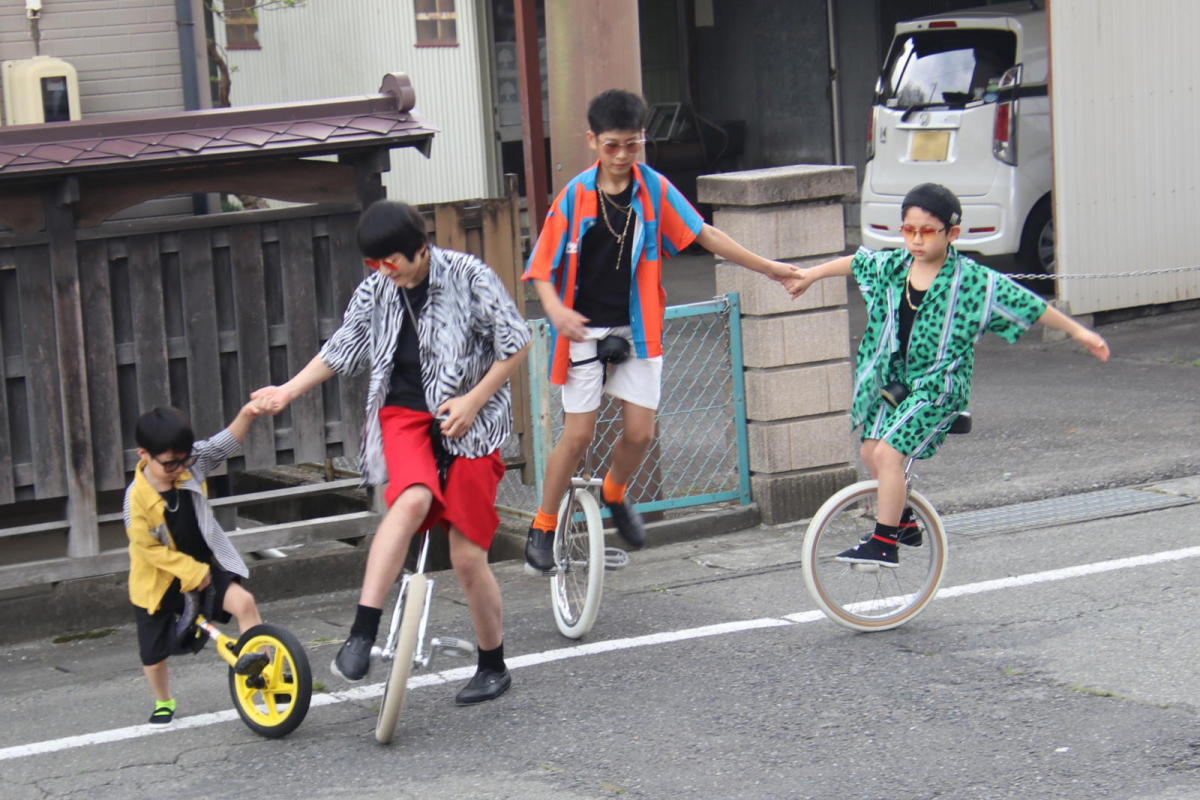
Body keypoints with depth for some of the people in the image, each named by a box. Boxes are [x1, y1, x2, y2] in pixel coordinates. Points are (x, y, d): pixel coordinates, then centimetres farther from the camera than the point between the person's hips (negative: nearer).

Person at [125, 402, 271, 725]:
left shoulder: (191, 464, -12)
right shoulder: (138, 497, -26)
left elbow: (225, 444, -18)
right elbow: (148, 548, -21)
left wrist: (246, 414, -37)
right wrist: (191, 571, -21)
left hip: (203, 566, 3)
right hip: (157, 582, -3)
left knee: (243, 601, -24)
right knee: (154, 653, 10)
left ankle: (261, 663, -13)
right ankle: (163, 703, 36)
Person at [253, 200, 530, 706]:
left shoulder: (468, 276, -9)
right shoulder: (375, 292, 2)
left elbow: (516, 343, -6)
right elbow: (341, 350, 15)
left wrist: (473, 401, -12)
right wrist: (288, 391, 9)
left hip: (468, 421, -2)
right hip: (404, 412, 2)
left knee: (468, 556, -2)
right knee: (412, 499, -32)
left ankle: (493, 667, 20)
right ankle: (361, 635, -37)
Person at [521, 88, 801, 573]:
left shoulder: (654, 190, -2)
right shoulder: (575, 196, -8)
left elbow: (703, 235, 5)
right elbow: (543, 266, -6)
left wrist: (767, 267, 6)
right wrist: (556, 310, -26)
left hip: (637, 329, 2)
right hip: (585, 331, -2)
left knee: (640, 432, -1)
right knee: (578, 434, -5)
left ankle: (614, 495, 30)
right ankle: (543, 525, 11)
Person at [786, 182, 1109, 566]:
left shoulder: (971, 280, -15)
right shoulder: (892, 266, -1)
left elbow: (1028, 305, -9)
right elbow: (856, 262, 20)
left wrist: (1078, 332, -7)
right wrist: (811, 275, 33)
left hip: (940, 386, -7)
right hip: (895, 382, 7)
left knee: (888, 452, -19)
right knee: (871, 451, 11)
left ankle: (885, 542, -12)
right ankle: (903, 522, 33)